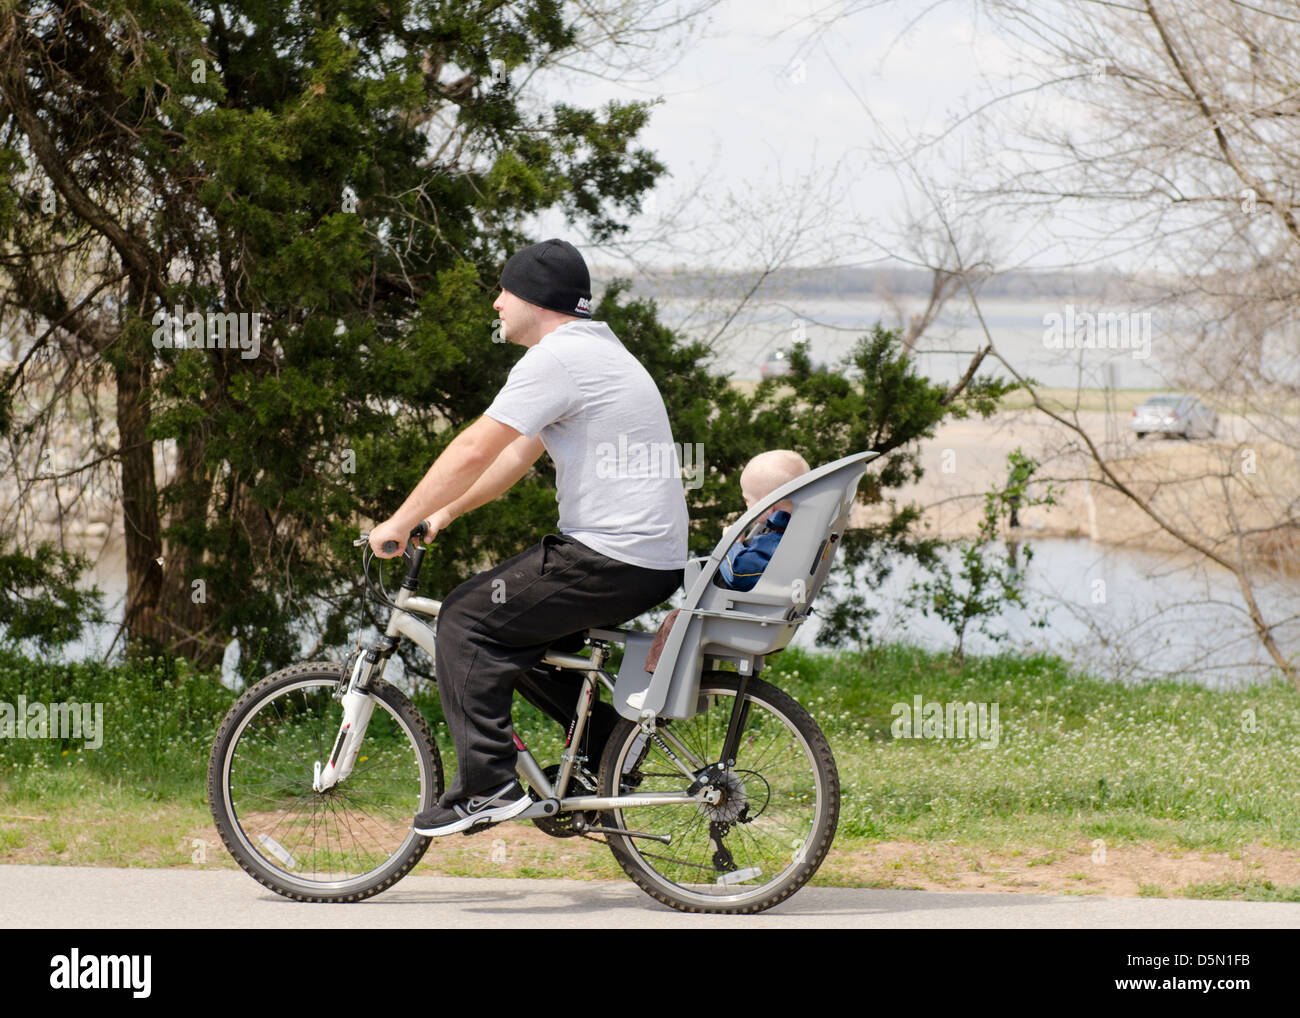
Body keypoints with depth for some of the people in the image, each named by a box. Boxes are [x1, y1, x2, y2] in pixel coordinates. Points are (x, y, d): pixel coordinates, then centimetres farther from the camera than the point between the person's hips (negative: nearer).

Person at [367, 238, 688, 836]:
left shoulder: (557, 358, -13)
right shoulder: (596, 351, 20)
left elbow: (473, 452, -14)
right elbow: (519, 454, 25)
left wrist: (401, 523, -4)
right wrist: (443, 513, 23)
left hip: (612, 559, -10)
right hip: (655, 559, 10)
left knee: (468, 621, -5)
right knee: (516, 627, 22)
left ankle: (488, 786, -8)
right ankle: (606, 741, 22)